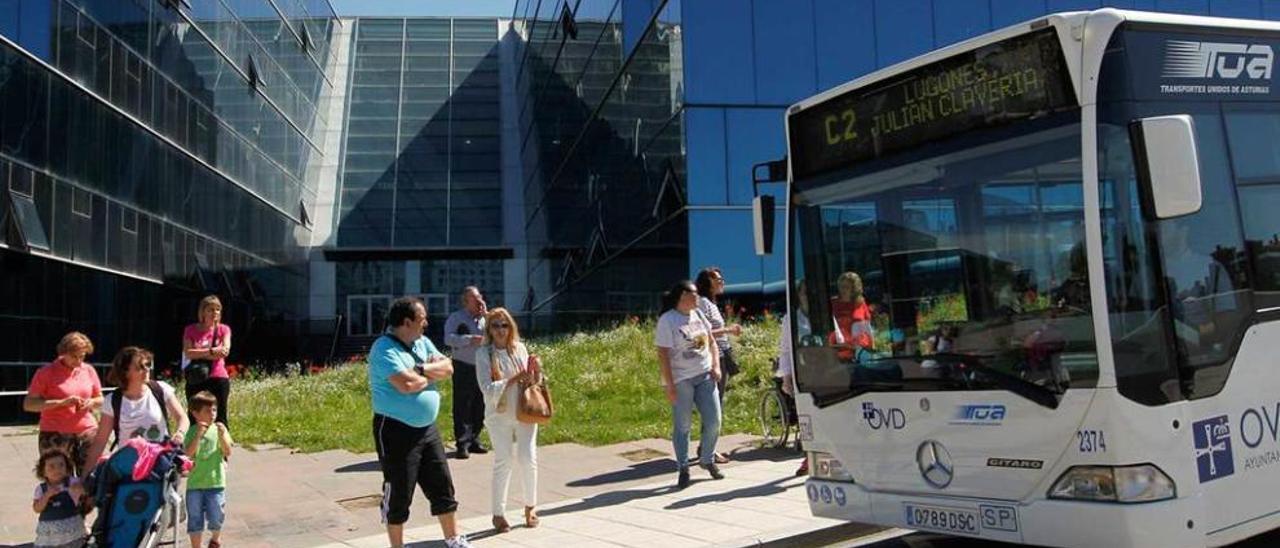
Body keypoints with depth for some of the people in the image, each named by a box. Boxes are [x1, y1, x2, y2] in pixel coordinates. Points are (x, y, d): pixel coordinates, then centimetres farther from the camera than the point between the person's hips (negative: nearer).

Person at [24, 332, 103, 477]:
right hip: (56, 435, -3)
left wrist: (91, 402, -2)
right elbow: (28, 404, -6)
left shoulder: (89, 370, 10)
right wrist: (62, 402, -17)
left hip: (87, 432, 3)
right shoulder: (46, 373, -1)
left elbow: (100, 399, 22)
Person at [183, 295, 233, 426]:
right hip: (196, 380, 0)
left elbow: (225, 351, -10)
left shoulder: (224, 329, 5)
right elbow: (188, 353, -10)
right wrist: (211, 351, -18)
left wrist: (198, 354, -11)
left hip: (219, 378, 0)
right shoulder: (191, 330, 5)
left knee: (220, 418, 3)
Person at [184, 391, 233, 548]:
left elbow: (228, 452, -7)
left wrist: (222, 435, -22)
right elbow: (188, 453, -16)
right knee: (195, 520, 7)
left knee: (216, 519, 8)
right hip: (195, 483, -1)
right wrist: (198, 434, -26)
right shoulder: (192, 432, -3)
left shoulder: (219, 429, 0)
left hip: (215, 482, 1)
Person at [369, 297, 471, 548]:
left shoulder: (422, 343, 9)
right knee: (399, 494, 4)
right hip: (396, 431, -8)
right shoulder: (384, 349, -16)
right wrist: (432, 374, -8)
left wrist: (422, 369, -15)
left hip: (428, 428, 8)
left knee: (442, 485, 13)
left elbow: (448, 368, 3)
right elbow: (406, 384, -28)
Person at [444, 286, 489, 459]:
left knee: (479, 406, 10)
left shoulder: (485, 318, 12)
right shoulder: (456, 318, -1)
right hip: (464, 368, -5)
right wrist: (470, 339, -21)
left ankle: (474, 440, 21)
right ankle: (462, 444, 1)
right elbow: (449, 338, -13)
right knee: (462, 407, -3)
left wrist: (486, 315, -6)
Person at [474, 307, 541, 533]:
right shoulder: (483, 353, -7)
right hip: (499, 416, -3)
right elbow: (487, 389, -16)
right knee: (503, 463, 1)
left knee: (528, 459, 2)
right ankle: (498, 514, 14)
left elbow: (532, 383, 12)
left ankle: (530, 506, 22)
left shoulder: (520, 348, 3)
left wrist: (536, 371, -9)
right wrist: (515, 379, -22)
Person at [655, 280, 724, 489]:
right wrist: (669, 385, -17)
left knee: (714, 421, 5)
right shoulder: (667, 320, -10)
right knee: (682, 426, 2)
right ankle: (683, 469, 14)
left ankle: (707, 460, 26)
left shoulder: (698, 314, 10)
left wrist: (716, 365, 2)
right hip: (681, 380, -6)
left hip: (705, 376, 6)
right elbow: (663, 354, -13)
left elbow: (711, 341, 17)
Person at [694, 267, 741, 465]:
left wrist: (729, 330, 10)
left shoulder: (711, 303, 18)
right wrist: (726, 330, -18)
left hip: (721, 358, 10)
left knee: (717, 404, 13)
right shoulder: (703, 303, -12)